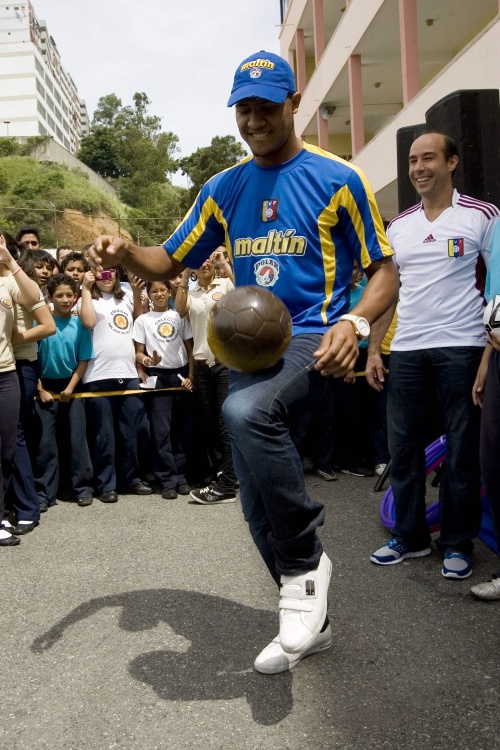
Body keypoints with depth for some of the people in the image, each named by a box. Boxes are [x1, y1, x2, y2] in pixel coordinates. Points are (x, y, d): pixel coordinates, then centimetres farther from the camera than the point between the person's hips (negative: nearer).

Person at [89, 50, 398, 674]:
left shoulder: (337, 179, -1)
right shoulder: (222, 190, 12)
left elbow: (384, 272, 0)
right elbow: (171, 262, 14)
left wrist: (355, 323, -21)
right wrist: (126, 254, -8)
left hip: (312, 341, -6)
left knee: (247, 411, -37)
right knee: (258, 504, 7)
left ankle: (306, 564, -17)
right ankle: (308, 621, 29)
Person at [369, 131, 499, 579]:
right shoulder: (398, 226, 13)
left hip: (461, 346, -4)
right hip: (406, 349, 4)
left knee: (462, 448, 3)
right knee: (403, 445, 7)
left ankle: (458, 543, 16)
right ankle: (410, 536, 22)